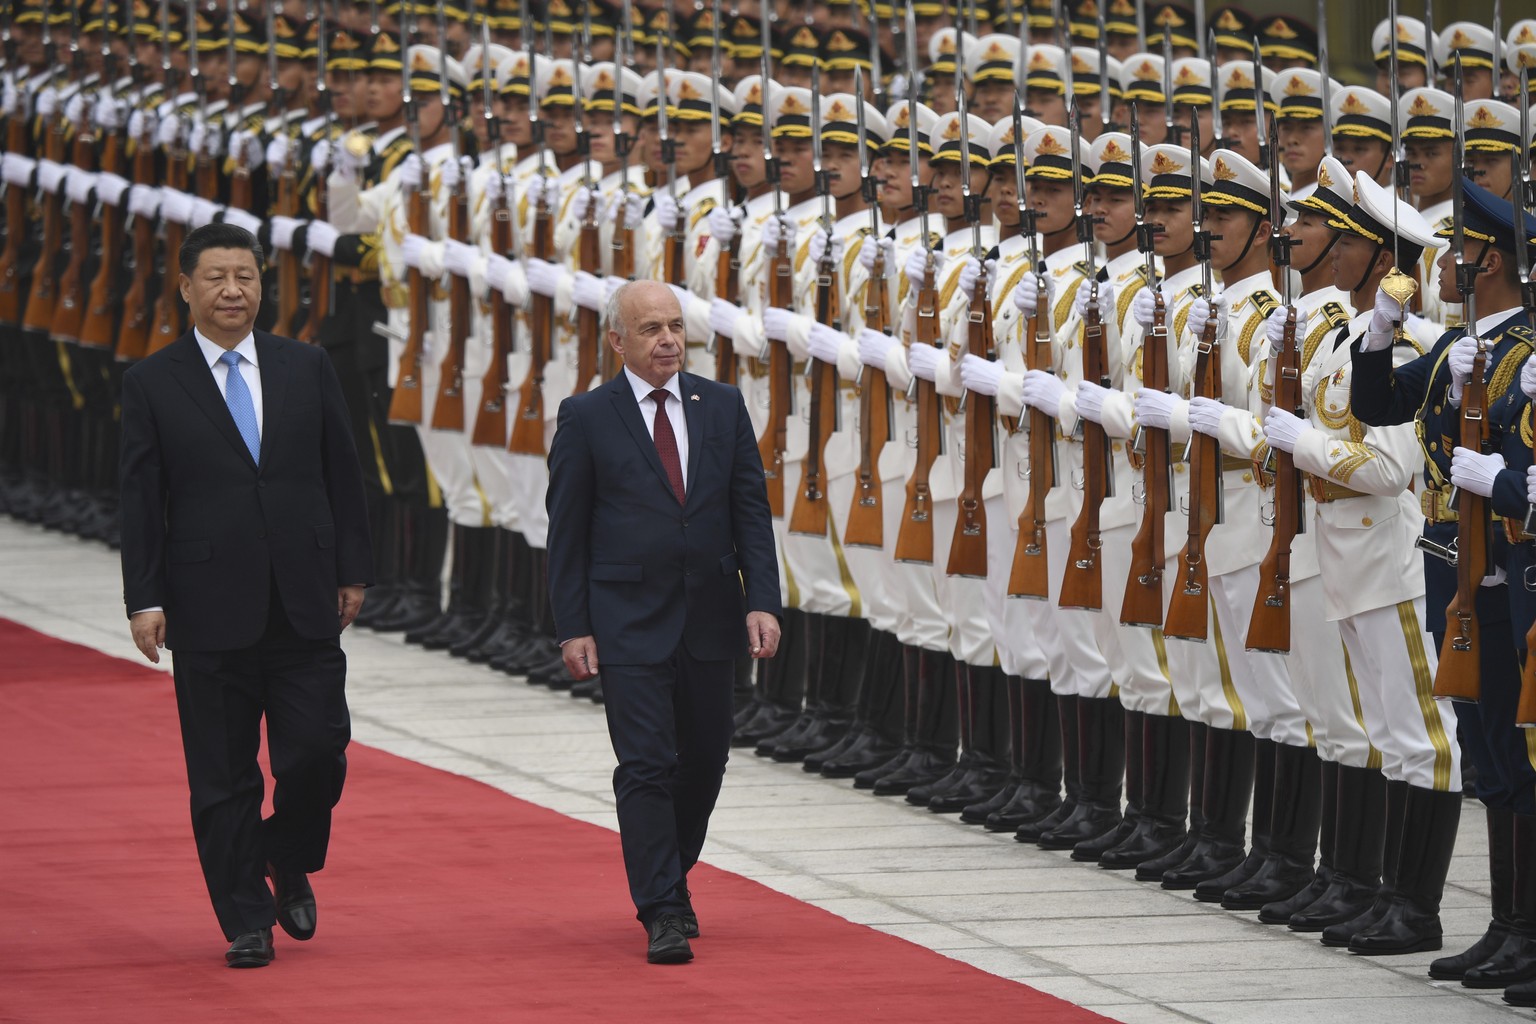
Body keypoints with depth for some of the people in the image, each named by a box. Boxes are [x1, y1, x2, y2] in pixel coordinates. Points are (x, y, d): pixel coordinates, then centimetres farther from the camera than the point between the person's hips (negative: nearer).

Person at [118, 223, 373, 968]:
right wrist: (144, 599, -7)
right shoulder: (153, 383, 1)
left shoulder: (306, 369, 8)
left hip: (304, 603, 2)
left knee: (318, 752, -4)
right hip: (210, 611, -2)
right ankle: (246, 920, 10)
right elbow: (140, 501, -1)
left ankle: (289, 866, 23)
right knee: (222, 779, 1)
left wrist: (352, 571, 7)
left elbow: (341, 477, 11)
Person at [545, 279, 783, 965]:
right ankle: (662, 914, -8)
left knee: (704, 762, 11)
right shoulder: (586, 418, -2)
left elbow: (751, 512, 7)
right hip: (629, 621, -4)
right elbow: (566, 531, -1)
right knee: (647, 766, -9)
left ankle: (670, 878, 32)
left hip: (710, 620, 4)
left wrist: (762, 601, -4)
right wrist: (573, 627, -7)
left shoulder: (723, 407, 7)